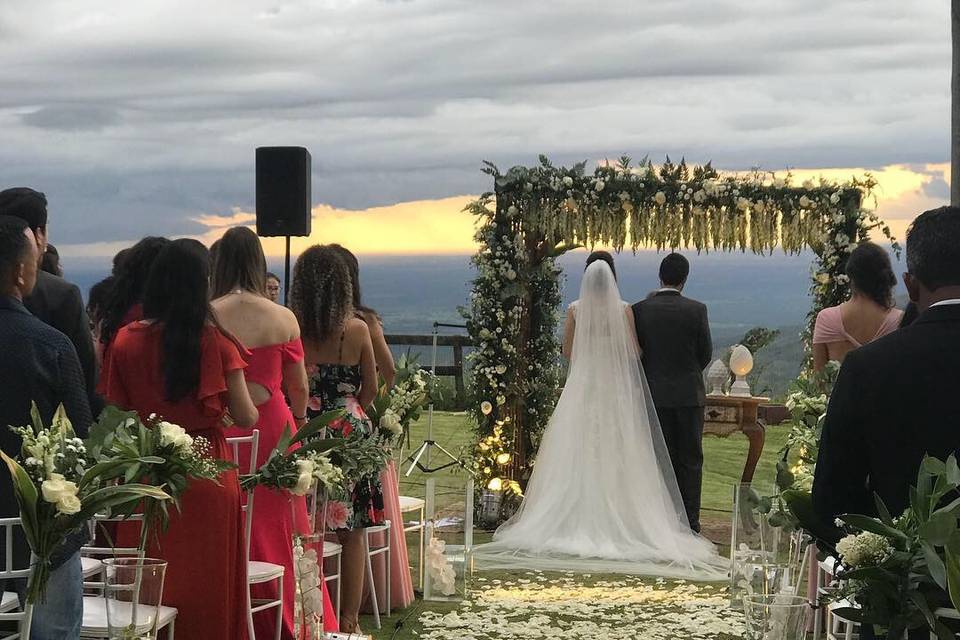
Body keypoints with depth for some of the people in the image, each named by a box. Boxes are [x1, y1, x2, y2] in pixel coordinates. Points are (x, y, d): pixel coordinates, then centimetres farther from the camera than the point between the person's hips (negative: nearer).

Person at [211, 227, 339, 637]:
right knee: (277, 528, 12)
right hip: (272, 426, 1)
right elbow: (298, 387, 4)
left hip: (221, 428, -1)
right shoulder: (284, 319, -3)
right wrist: (297, 422, 22)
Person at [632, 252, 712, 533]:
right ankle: (690, 522, 6)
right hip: (689, 394, -1)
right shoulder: (696, 310, -8)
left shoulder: (640, 309, -5)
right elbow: (706, 353, 0)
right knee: (690, 460, 6)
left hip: (654, 394, 1)